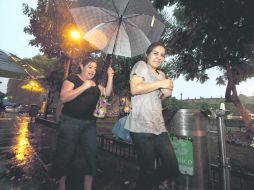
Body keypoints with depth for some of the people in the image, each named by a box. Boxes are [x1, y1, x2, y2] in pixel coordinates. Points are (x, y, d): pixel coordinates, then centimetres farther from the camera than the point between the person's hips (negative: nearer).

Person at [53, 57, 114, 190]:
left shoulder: (95, 82, 14)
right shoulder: (73, 78, -3)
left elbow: (107, 93, 5)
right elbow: (63, 98, -17)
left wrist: (110, 77, -3)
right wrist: (84, 86, -25)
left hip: (90, 123, 5)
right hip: (71, 122, -5)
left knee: (92, 154, 5)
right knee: (65, 154, 7)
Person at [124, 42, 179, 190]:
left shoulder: (161, 74, 23)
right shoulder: (141, 65, 1)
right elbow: (135, 89, -14)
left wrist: (166, 93, 7)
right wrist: (161, 83, -10)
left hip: (159, 126, 8)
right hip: (142, 127, -8)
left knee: (173, 168, 10)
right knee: (148, 171, 3)